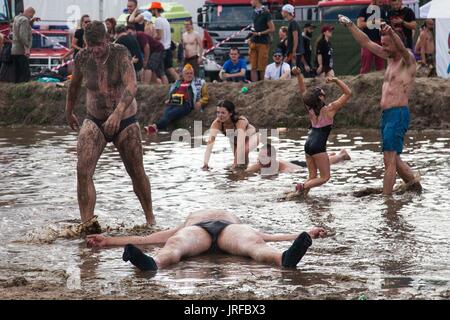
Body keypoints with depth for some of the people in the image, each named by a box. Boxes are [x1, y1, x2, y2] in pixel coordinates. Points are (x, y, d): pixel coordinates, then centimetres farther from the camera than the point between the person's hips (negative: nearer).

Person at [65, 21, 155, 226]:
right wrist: (69, 113, 26)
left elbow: (132, 86, -29)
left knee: (137, 173, 10)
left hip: (125, 121, -1)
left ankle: (150, 219, 32)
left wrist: (118, 113, -44)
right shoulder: (82, 58, -6)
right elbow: (74, 85, 14)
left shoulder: (120, 54, -16)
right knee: (83, 171, -19)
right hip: (95, 122, 2)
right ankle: (86, 225, -21)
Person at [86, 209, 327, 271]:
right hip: (195, 232, 0)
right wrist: (109, 241, 31)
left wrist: (305, 236, 27)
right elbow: (142, 239, 40)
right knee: (174, 245, -41)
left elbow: (275, 236, 38)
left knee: (254, 242, -41)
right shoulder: (187, 227, 50)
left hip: (232, 232, 0)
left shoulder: (239, 227, 51)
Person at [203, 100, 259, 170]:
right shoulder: (217, 123, -30)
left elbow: (241, 143, -49)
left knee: (245, 149, -33)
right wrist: (205, 163, -46)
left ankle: (245, 165, -4)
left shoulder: (240, 121, -41)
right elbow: (210, 142, -37)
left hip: (250, 137, -5)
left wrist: (238, 163, -55)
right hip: (234, 139, 5)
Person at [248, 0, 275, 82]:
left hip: (263, 43, -6)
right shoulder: (255, 13, 13)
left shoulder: (265, 13, -7)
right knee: (253, 68, 2)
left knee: (262, 68, -4)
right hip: (254, 43, 6)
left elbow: (272, 29, -8)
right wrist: (251, 39, 13)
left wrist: (259, 33, -11)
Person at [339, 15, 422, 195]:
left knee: (390, 160, -12)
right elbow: (366, 43, 21)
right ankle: (415, 186, 29)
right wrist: (349, 25, 17)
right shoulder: (390, 58, 15)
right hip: (386, 115, 9)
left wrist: (391, 32, -51)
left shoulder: (408, 60, -9)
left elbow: (402, 48, -32)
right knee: (394, 159, 17)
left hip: (398, 114, -9)